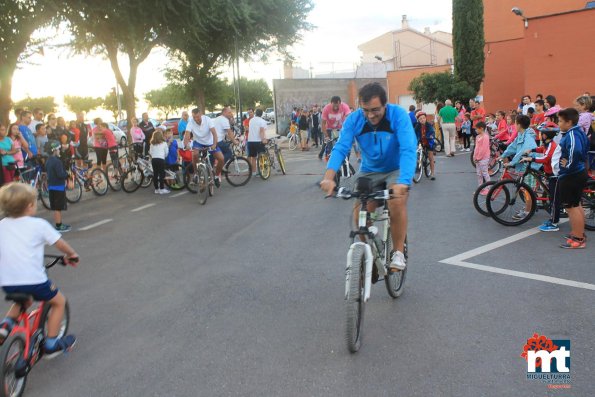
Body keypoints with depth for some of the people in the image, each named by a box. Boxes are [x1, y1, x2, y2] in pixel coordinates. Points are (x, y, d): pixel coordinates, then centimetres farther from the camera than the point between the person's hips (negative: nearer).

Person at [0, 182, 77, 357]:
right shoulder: (38, 224, -3)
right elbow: (60, 243, 6)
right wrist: (71, 254, 25)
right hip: (33, 280, -5)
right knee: (59, 301, 19)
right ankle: (51, 344, 18)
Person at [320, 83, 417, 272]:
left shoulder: (398, 115, -24)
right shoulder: (354, 119, -17)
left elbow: (408, 149, -35)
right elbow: (341, 148, -26)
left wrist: (403, 182, -51)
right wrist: (329, 177, -44)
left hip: (395, 170, -2)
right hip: (369, 171, 3)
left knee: (398, 202, -28)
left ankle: (398, 252, -8)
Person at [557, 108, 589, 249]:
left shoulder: (571, 135, -22)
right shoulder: (578, 132, 10)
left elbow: (575, 151, -40)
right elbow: (585, 148, 25)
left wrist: (568, 165, -26)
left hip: (571, 176, -11)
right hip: (579, 172, 11)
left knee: (571, 207, -4)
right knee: (576, 205, 21)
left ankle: (578, 239, 2)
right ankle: (579, 233, 34)